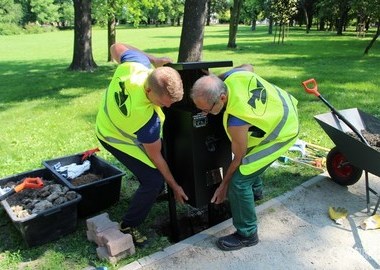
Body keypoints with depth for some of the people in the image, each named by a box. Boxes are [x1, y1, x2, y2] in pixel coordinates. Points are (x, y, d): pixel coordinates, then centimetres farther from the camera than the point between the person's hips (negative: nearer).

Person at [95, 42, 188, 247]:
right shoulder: (147, 119, -43)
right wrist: (174, 186, -11)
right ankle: (128, 226, 9)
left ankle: (153, 193, 50)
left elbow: (116, 48, -7)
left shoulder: (136, 63, -32)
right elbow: (155, 157, -26)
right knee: (153, 180, -11)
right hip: (116, 138, -8)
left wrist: (154, 59, -10)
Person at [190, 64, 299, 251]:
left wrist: (224, 185, -5)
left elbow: (238, 158, -20)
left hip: (283, 133, -9)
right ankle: (255, 189, 56)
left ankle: (247, 235, 7)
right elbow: (248, 66, 6)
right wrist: (215, 78, 0)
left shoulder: (236, 120, -38)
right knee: (249, 157, 29)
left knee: (239, 181, -11)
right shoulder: (233, 75, -21)